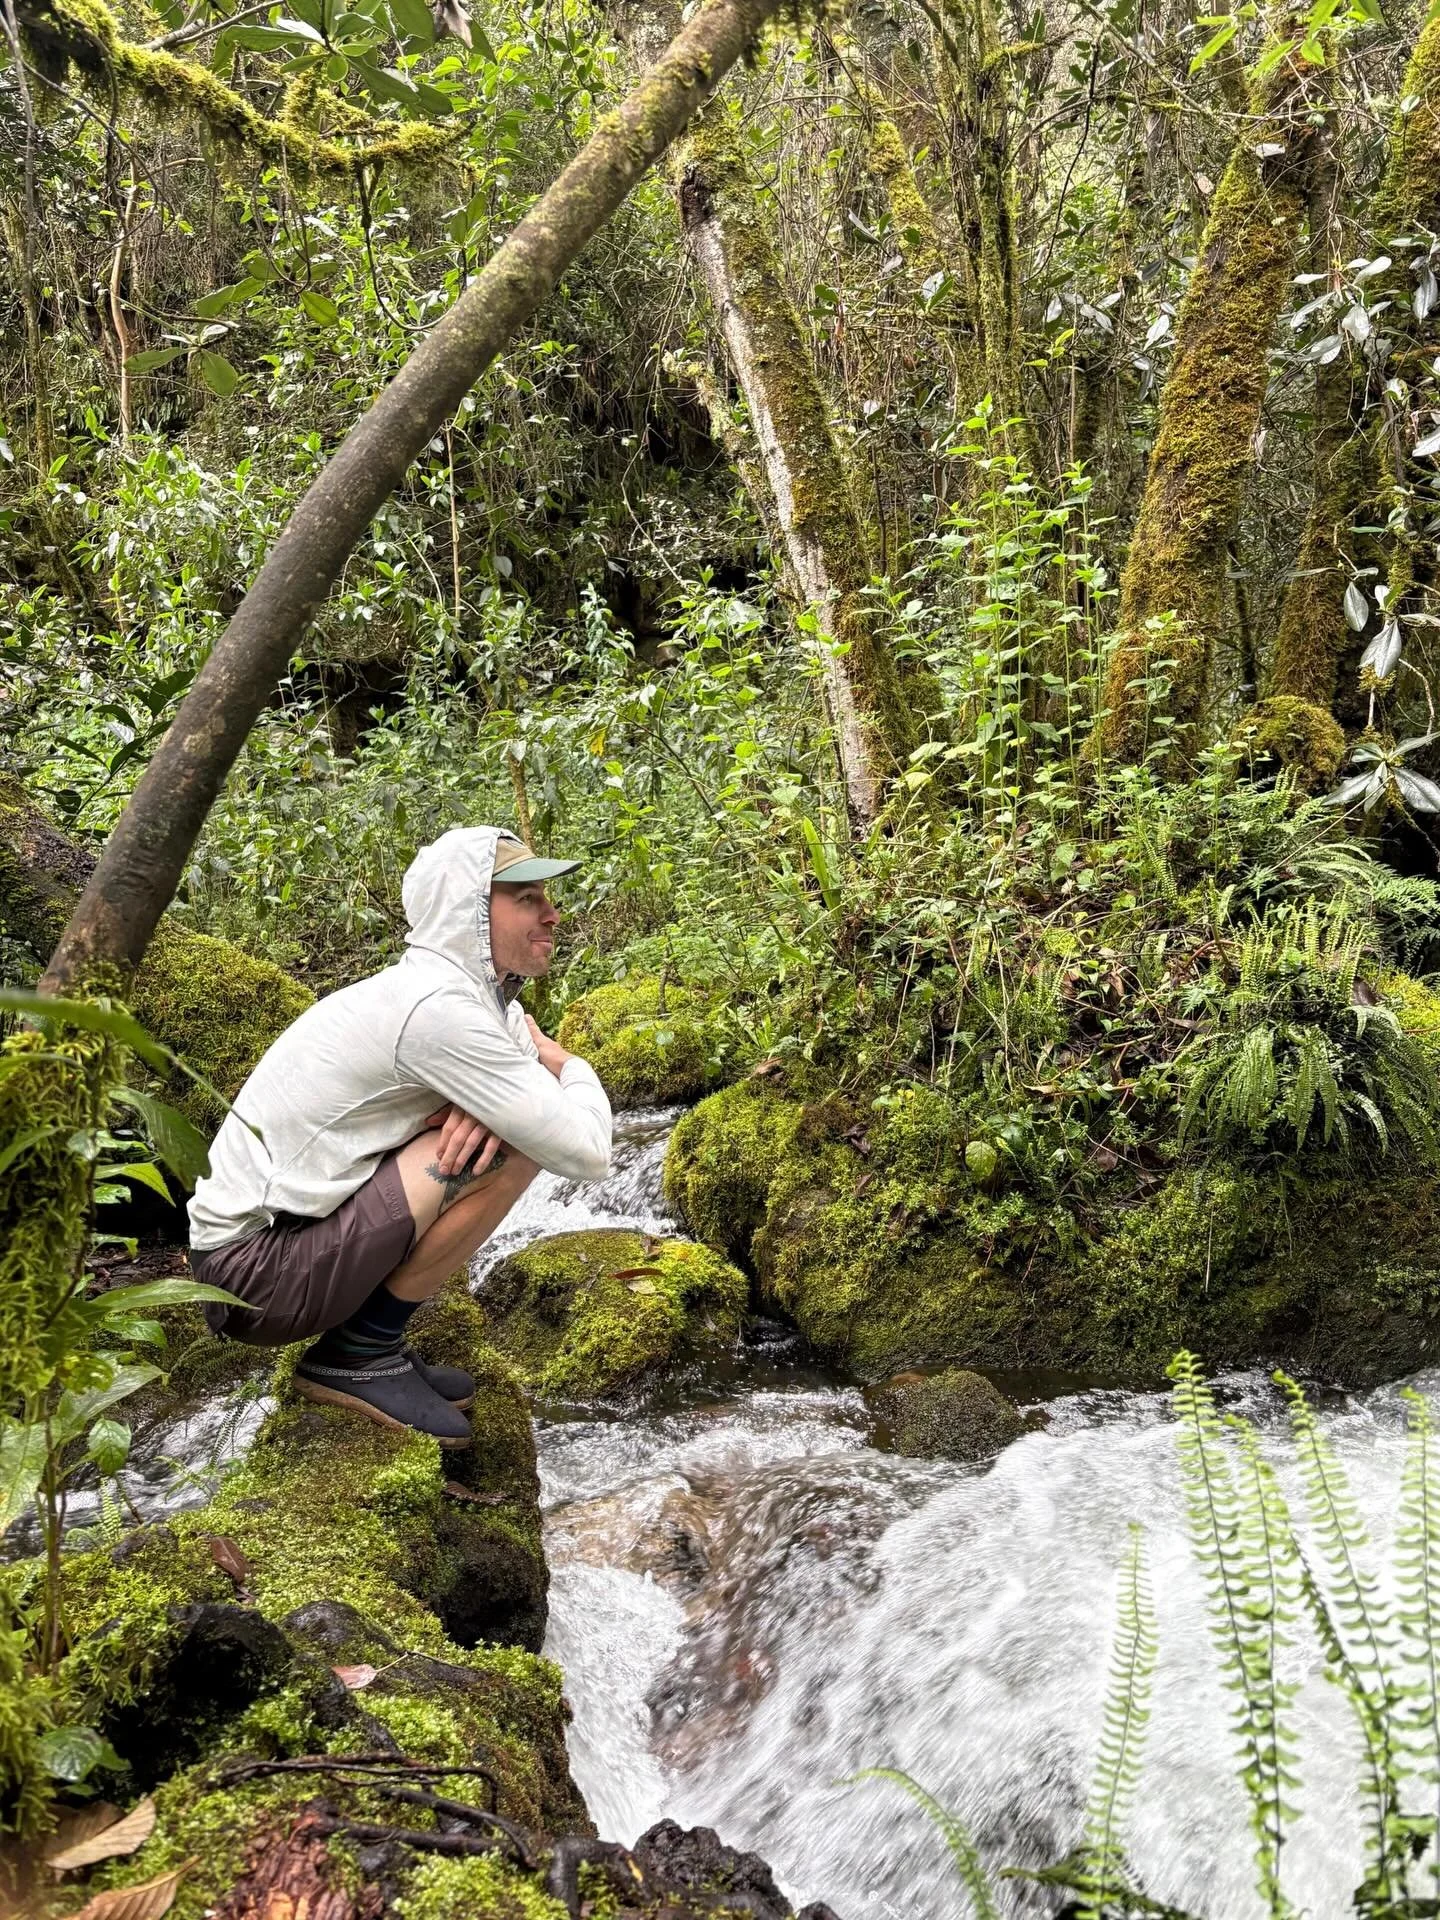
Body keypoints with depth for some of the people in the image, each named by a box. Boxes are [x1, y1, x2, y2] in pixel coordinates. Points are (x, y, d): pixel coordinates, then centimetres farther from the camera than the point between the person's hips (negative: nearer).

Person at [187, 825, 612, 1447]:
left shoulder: (453, 986, 7)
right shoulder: (438, 1009, -21)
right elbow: (586, 1153, -22)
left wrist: (488, 1102, -10)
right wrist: (568, 1064, 1)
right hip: (257, 1271, -9)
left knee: (520, 1128, 8)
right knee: (512, 1148, -20)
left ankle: (368, 1345, 10)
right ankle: (360, 1351, -6)